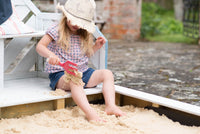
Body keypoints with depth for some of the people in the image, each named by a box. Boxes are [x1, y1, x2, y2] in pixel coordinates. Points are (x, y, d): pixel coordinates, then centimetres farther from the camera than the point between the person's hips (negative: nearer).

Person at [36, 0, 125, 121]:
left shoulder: (85, 35, 15)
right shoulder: (57, 31, -2)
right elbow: (40, 46, -10)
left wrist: (96, 46, 7)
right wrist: (50, 55, -31)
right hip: (60, 74, -6)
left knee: (107, 74, -13)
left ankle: (110, 106, -31)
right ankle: (89, 112, -60)